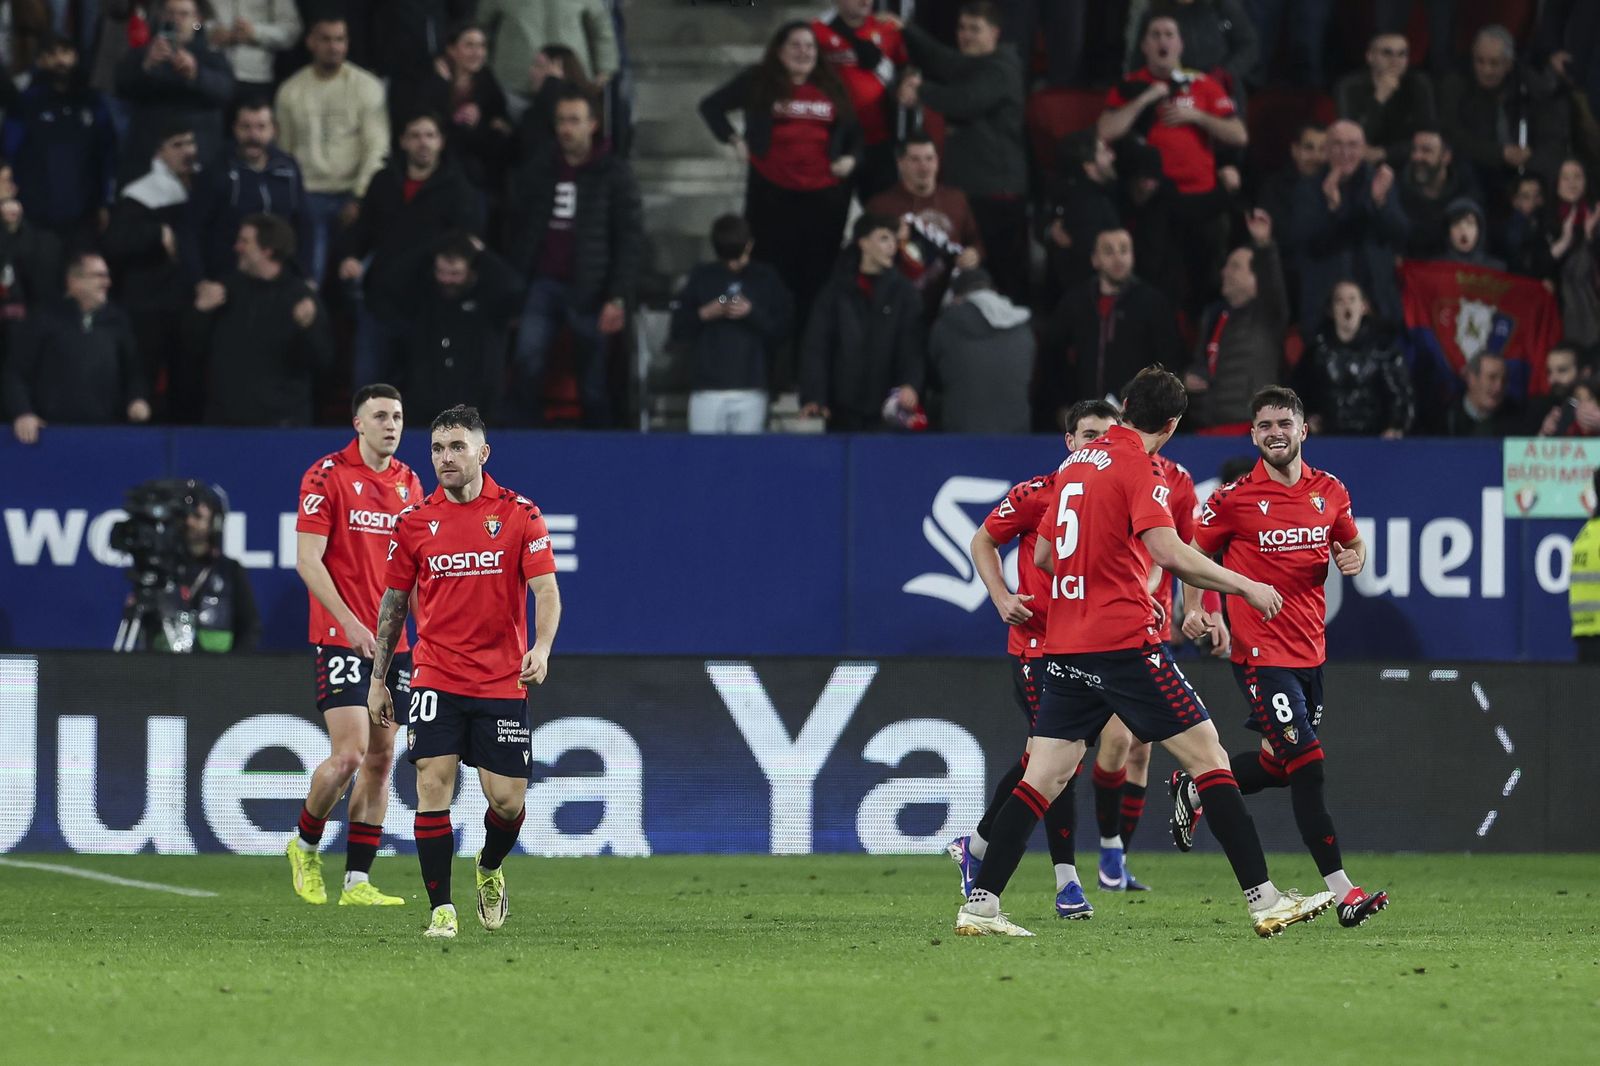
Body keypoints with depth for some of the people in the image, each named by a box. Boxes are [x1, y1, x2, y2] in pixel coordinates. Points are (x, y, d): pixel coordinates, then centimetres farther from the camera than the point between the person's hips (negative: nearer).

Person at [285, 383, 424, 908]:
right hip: (341, 640, -6)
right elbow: (307, 559, -11)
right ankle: (305, 846, 11)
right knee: (349, 754, -13)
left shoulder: (409, 482, 11)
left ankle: (357, 880, 7)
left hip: (393, 641, 6)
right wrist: (348, 620, -19)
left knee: (380, 757, 3)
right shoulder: (328, 475, -7)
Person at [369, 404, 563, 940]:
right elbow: (393, 602, 11)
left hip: (503, 683, -1)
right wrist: (378, 679, 11)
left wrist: (541, 647, -25)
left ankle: (490, 869, 33)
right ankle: (441, 908, -5)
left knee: (507, 800, 1)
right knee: (433, 785, -12)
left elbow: (545, 590, -6)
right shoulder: (414, 522, 3)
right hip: (436, 678, 1)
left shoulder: (519, 514, -2)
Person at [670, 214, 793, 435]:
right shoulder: (701, 278, 10)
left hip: (750, 391, 0)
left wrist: (752, 314, -9)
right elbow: (677, 330, 9)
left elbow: (783, 327, 4)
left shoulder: (766, 279, 9)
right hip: (707, 389, 0)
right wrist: (703, 315, -7)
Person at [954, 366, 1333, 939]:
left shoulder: (1076, 462, 15)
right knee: (1207, 755, -3)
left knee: (1044, 776, 7)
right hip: (1124, 641, -7)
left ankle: (980, 905, 0)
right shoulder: (1138, 468, -8)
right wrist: (1245, 586, -12)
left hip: (1065, 644, 7)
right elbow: (1168, 551, -22)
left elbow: (1043, 555, 23)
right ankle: (1263, 899, -7)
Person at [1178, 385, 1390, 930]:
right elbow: (1193, 554, 3)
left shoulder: (1329, 491, 6)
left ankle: (1195, 788, 44)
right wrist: (1194, 610, -13)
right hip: (1260, 652, -6)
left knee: (1278, 765, 16)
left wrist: (1353, 558, -4)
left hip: (1310, 650, 6)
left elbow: (1353, 543, 20)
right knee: (1307, 764, -14)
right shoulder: (1234, 497, -7)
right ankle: (1342, 891, -15)